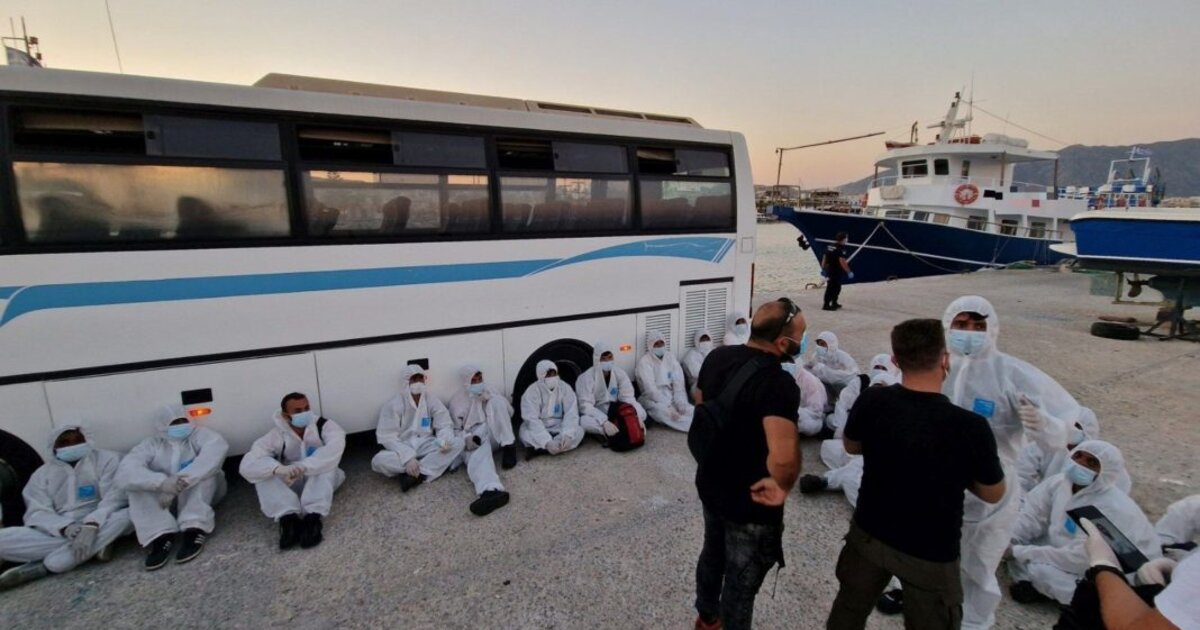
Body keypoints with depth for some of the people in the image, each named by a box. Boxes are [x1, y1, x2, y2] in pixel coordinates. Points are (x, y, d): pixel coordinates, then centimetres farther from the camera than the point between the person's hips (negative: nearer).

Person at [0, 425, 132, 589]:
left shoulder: (107, 459, 2)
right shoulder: (42, 473, 10)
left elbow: (115, 498, -10)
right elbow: (37, 514, -2)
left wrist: (92, 524, -30)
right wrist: (66, 528, -24)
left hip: (100, 527, -2)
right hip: (59, 532, 2)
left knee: (130, 513, -34)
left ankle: (41, 568, -24)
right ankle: (95, 546, -22)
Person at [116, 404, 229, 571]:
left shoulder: (198, 434, -12)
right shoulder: (152, 444, -5)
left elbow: (218, 446, -36)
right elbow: (124, 473, -23)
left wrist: (182, 480, -45)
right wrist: (162, 482, -43)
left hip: (204, 494, -2)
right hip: (165, 495, 3)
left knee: (205, 463, -29)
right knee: (135, 478, -19)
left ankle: (194, 529, -36)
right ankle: (160, 535, -31)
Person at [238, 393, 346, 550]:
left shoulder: (324, 426, -16)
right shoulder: (276, 435, -14)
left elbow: (335, 447, -38)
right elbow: (247, 465, -27)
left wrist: (303, 467, -49)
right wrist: (279, 469, -47)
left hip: (321, 480, -1)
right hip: (290, 481, 2)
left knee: (327, 464, -34)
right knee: (264, 472, -25)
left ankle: (313, 517, -48)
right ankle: (288, 518, -42)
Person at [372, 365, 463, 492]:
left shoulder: (432, 400, 1)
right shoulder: (393, 405, -9)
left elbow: (444, 425, -2)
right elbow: (387, 437, -15)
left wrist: (444, 440, -27)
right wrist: (408, 457, -30)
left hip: (426, 446, 3)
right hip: (403, 449, -3)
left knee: (457, 443, -23)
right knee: (378, 461, -33)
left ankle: (416, 473, -28)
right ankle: (422, 473, -22)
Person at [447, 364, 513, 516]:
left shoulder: (491, 394, 16)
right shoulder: (457, 401, 9)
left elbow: (509, 413, 8)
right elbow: (455, 429, 6)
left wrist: (491, 400, -10)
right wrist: (466, 439, -17)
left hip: (494, 437, 2)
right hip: (474, 441, -2)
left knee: (497, 401, -20)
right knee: (478, 456, -38)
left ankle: (508, 447, -23)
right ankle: (491, 491, -67)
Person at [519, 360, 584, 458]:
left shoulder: (565, 388, -7)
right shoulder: (532, 391, -16)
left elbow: (571, 414, -14)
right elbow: (531, 420, -25)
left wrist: (566, 435, -32)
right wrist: (547, 441, -36)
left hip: (559, 428, 3)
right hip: (538, 429, -3)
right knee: (526, 435, -33)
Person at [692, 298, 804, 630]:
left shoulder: (717, 357, -7)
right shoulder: (779, 384, -31)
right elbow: (784, 458, -42)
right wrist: (783, 486, -22)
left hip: (710, 486, 8)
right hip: (751, 503, -8)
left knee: (713, 553, 31)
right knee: (741, 580, 17)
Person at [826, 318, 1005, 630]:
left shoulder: (871, 401, -20)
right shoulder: (971, 427, -27)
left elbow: (851, 446, 2)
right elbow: (993, 494, -8)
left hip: (869, 533, 2)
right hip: (932, 553, -2)